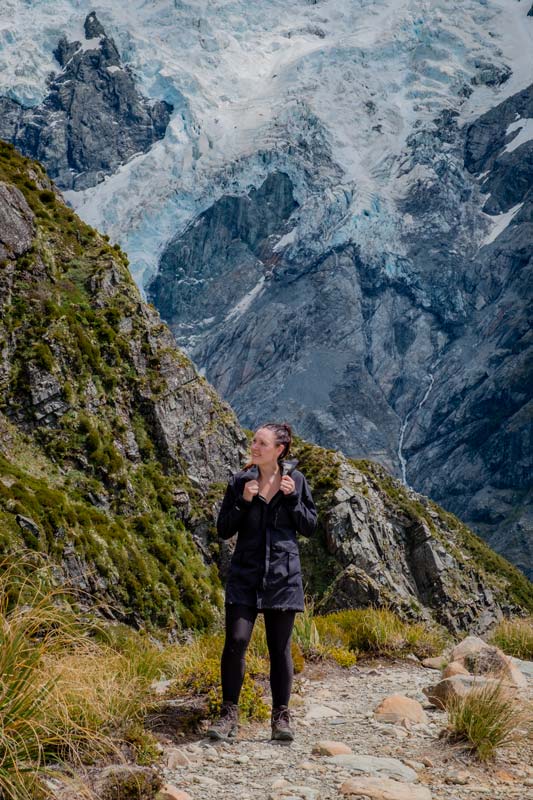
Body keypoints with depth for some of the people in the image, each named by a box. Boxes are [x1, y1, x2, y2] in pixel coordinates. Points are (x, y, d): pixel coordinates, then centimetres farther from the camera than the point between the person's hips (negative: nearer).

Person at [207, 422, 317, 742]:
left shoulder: (296, 481, 2)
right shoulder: (240, 482, 2)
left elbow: (310, 527, 4)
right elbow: (223, 530, 2)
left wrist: (292, 497, -10)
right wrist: (243, 502, -12)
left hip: (283, 574, 0)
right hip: (245, 574, 0)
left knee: (280, 648, 5)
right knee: (236, 641, -9)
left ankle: (281, 716, 17)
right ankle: (229, 714, 3)